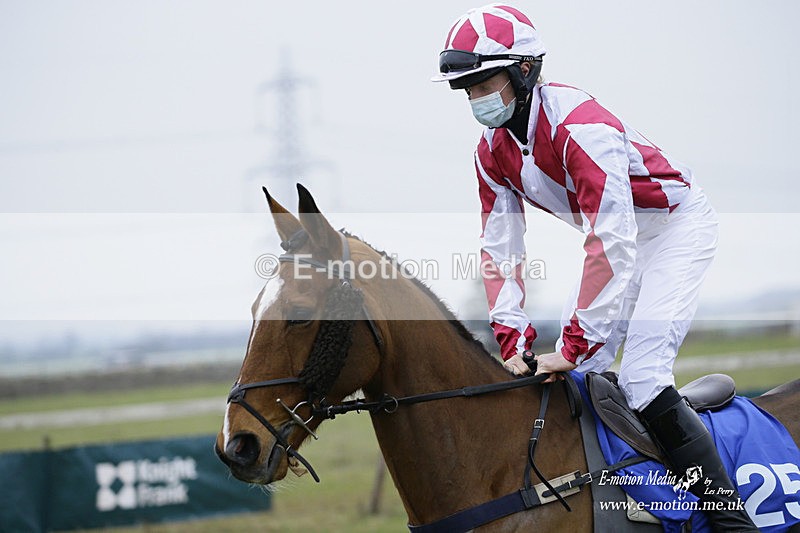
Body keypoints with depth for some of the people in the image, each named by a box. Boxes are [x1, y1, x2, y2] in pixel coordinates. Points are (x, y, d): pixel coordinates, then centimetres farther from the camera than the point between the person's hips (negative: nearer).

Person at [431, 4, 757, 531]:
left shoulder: (578, 125, -33)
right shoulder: (493, 150, -6)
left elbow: (611, 243, -37)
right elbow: (500, 249, -2)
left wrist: (573, 346, -37)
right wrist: (514, 342, -13)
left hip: (677, 225, -8)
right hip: (620, 235, 9)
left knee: (642, 380, -22)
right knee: (577, 375, 1)